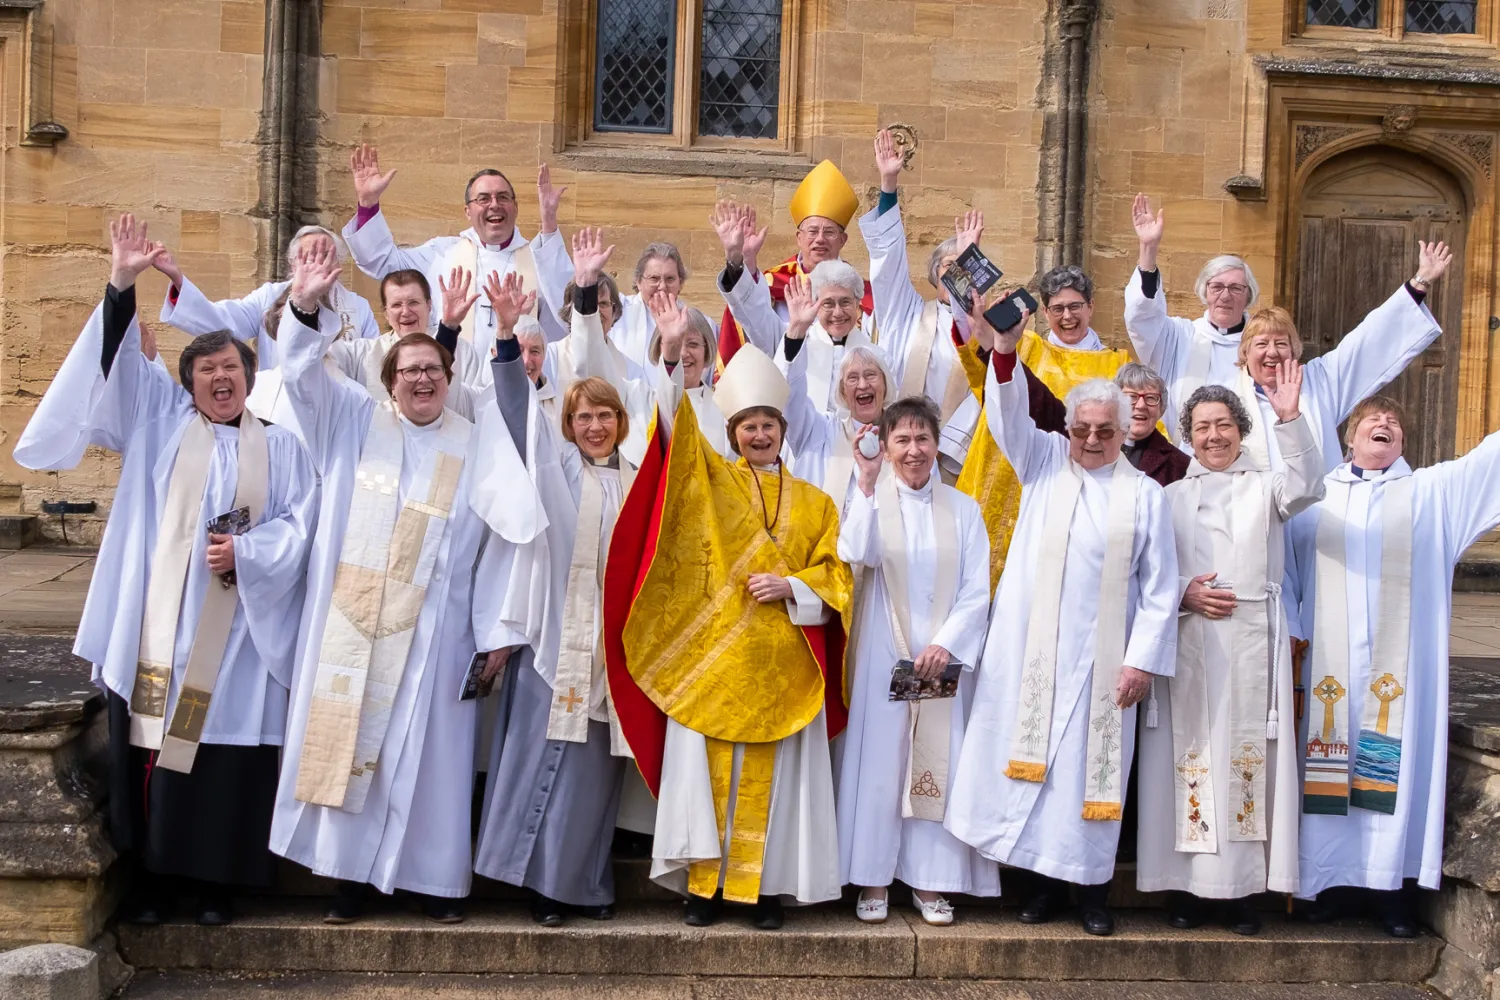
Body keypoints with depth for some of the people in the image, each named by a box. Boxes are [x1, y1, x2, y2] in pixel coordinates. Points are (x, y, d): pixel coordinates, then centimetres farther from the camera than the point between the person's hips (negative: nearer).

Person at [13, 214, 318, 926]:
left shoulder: (279, 445, 10)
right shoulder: (159, 419, 12)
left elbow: (297, 522, 3)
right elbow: (119, 359, 1)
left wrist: (245, 552, -13)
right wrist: (122, 284, -11)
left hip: (237, 631, 0)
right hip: (156, 623, 1)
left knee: (227, 753, 1)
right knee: (150, 744, 1)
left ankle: (216, 879, 14)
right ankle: (151, 876, 13)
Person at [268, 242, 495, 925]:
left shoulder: (473, 446, 6)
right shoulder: (355, 423, 8)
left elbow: (498, 537, 6)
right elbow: (303, 373, -3)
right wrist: (305, 307, -18)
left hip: (431, 628, -1)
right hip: (352, 620, 1)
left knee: (425, 747, 3)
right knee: (348, 736, 2)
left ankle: (434, 877, 13)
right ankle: (350, 872, 13)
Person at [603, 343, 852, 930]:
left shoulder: (815, 503, 13)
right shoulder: (708, 480, 10)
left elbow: (834, 577, 9)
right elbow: (679, 426, -2)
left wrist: (790, 587, -9)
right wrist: (677, 371, -15)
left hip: (782, 662, 1)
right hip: (711, 655, -1)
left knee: (772, 771, 1)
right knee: (706, 766, -3)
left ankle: (765, 886, 10)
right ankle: (704, 883, 6)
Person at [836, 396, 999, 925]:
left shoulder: (963, 509, 6)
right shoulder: (870, 500, 1)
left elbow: (977, 590, 2)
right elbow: (856, 556, -19)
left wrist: (946, 644, -11)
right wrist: (868, 483, -21)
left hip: (946, 655, 2)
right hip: (883, 655, -1)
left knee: (938, 763, 3)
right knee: (879, 760, 0)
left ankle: (929, 881, 12)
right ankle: (874, 880, 9)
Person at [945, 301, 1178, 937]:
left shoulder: (1144, 495, 4)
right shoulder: (1044, 464, 10)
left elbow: (1160, 587, 2)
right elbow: (1010, 417, -7)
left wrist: (1143, 658, -5)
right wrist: (1004, 353, -23)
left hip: (1099, 658, -1)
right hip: (1031, 652, 1)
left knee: (1093, 763, 2)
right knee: (1033, 757, 2)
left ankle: (1092, 884, 13)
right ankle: (1045, 879, 14)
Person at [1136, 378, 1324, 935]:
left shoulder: (1264, 487, 10)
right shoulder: (1172, 497, 13)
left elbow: (1307, 486, -13)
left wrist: (1290, 420, -25)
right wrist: (1184, 594, -10)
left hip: (1252, 645, -1)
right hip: (1189, 645, 1)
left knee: (1248, 755, -2)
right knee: (1192, 753, 0)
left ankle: (1245, 887, 5)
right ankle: (1187, 882, 8)